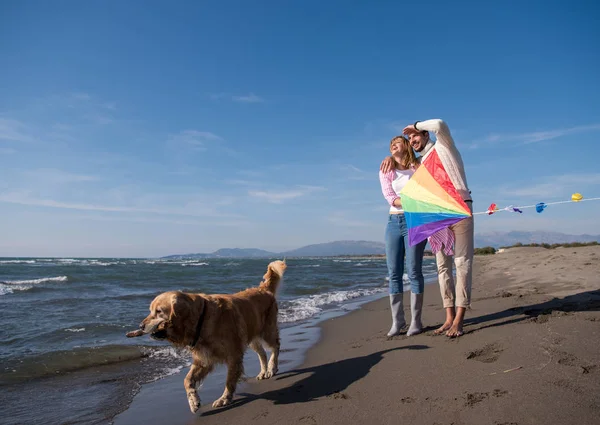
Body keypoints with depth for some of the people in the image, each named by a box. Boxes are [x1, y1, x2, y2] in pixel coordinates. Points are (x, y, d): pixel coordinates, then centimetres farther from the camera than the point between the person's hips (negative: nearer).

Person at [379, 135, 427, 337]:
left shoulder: (418, 168, 5)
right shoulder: (385, 171, 11)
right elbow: (390, 198, -2)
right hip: (393, 222, 3)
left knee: (413, 272, -6)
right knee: (394, 274, 1)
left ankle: (416, 321, 2)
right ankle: (397, 321, 7)